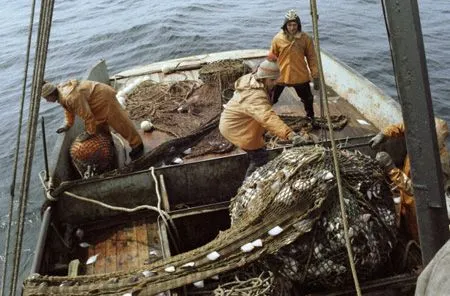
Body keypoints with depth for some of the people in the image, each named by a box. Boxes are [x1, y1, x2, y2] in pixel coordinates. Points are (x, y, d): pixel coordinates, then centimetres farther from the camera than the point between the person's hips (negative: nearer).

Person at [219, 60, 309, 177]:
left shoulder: (251, 79, -4)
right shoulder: (256, 96, -37)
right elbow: (269, 118, -52)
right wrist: (290, 135, -62)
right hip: (235, 128, -10)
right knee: (260, 157, -2)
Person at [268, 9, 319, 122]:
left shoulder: (306, 39, -7)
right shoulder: (278, 38, -8)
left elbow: (312, 58, -1)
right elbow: (271, 58, 1)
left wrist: (316, 77, -1)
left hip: (301, 77, 1)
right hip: (280, 76, -1)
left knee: (308, 99, 18)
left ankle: (311, 119, 42)